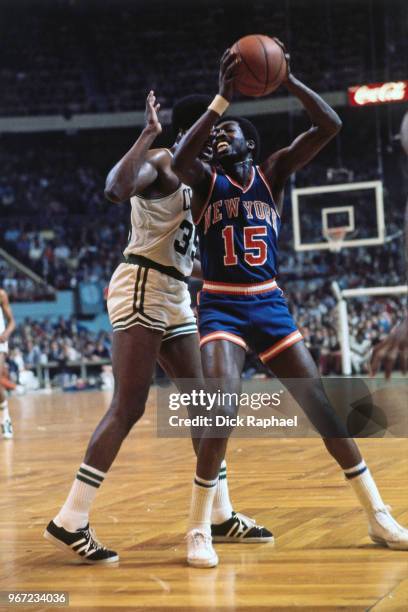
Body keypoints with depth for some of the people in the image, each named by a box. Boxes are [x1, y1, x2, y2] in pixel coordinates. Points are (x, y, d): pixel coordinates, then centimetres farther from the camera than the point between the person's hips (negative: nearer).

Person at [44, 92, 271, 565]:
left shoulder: (191, 176, 19)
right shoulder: (161, 163, -9)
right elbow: (116, 188, -33)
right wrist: (149, 134, -30)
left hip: (173, 296, 10)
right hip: (142, 290, -10)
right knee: (128, 408, -13)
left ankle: (220, 515, 19)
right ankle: (70, 521, -11)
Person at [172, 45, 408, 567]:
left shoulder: (273, 172, 5)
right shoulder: (205, 180, 0)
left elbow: (330, 126, -7)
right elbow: (178, 158, -26)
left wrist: (287, 80, -17)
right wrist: (222, 97, -29)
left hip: (269, 304, 3)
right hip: (221, 307, -3)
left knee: (321, 405, 2)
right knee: (224, 410, -23)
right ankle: (199, 528, -8)